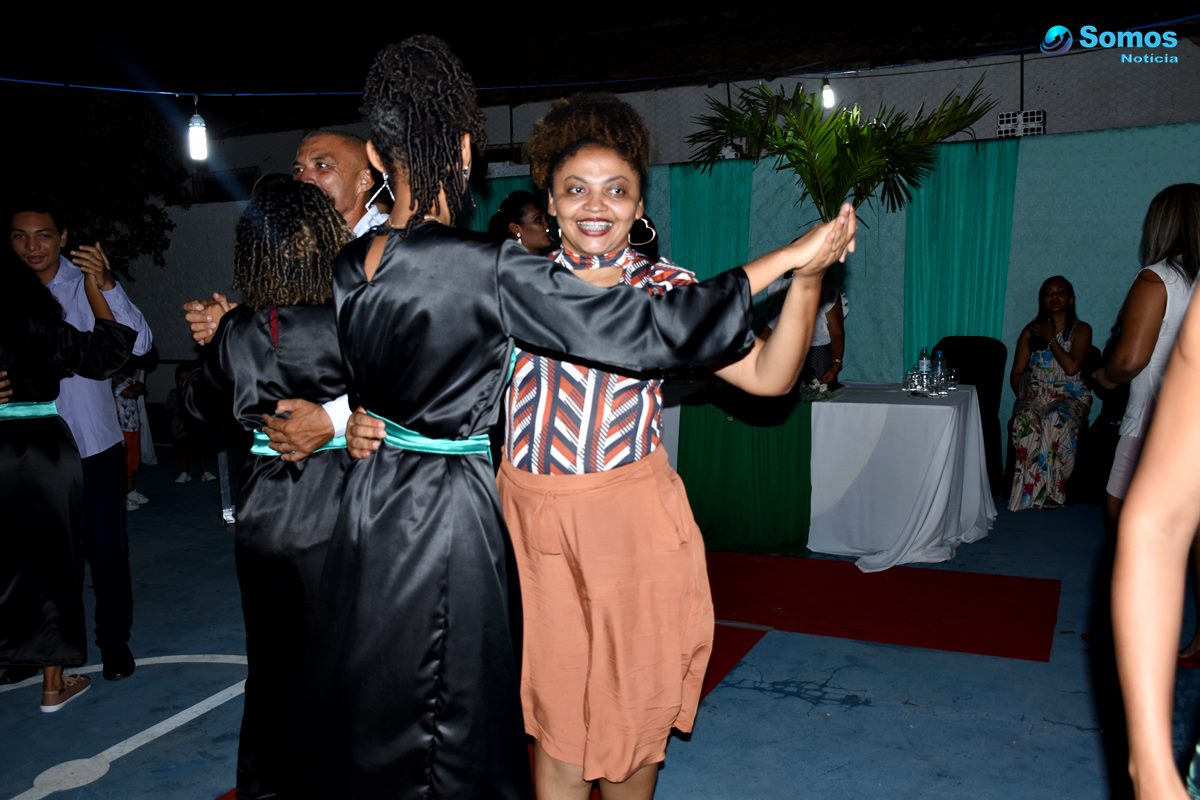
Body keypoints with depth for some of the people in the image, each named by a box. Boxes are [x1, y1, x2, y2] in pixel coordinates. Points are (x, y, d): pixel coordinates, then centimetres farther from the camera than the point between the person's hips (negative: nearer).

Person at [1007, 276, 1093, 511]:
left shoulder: (1081, 330, 7)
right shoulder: (1031, 330, 15)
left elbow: (1072, 367, -10)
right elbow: (1016, 372, 11)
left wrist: (1050, 339, -3)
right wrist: (1023, 394, -7)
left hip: (1070, 397, -2)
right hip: (1036, 396, 2)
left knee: (1055, 421, -37)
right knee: (1026, 421, -35)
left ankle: (1038, 491, -28)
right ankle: (1041, 491, -32)